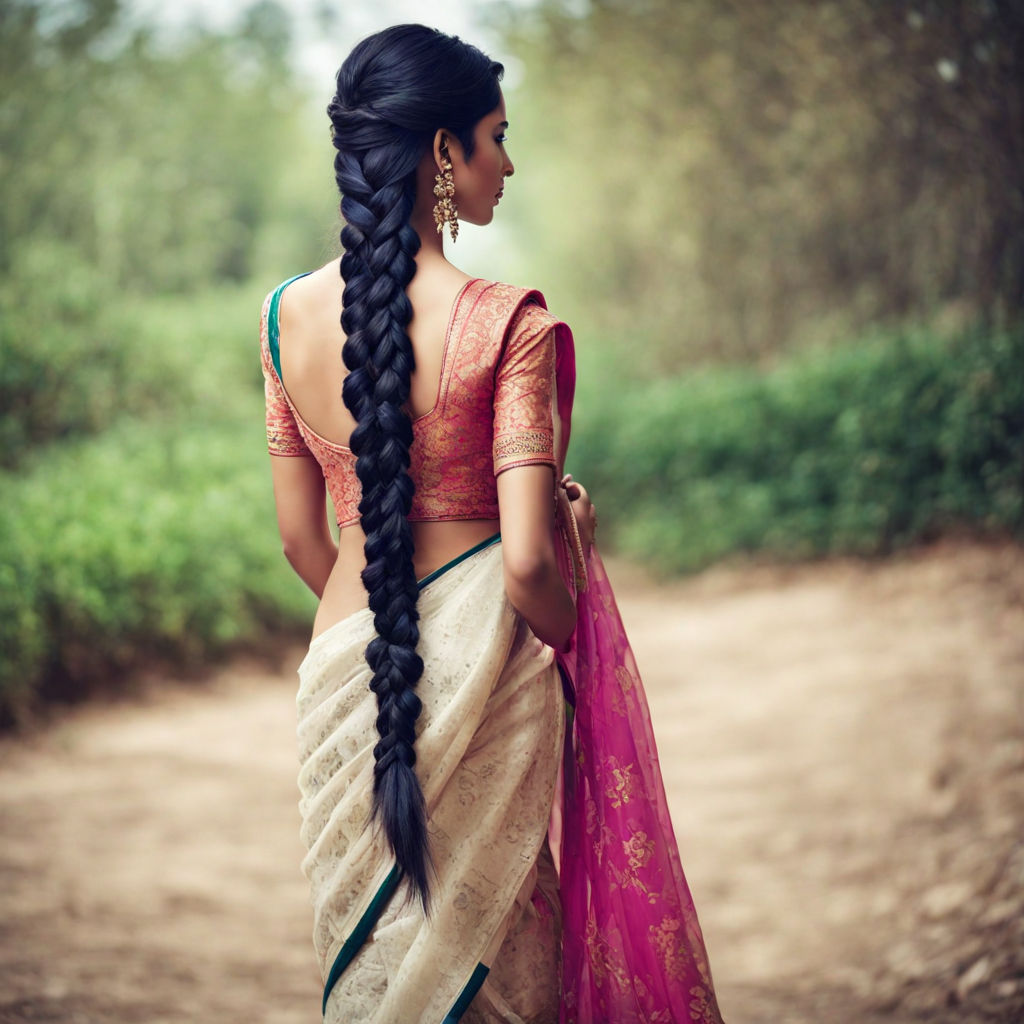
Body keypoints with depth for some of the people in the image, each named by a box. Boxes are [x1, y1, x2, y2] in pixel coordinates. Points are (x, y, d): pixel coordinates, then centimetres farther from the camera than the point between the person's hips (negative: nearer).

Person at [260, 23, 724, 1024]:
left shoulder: (287, 314, -2)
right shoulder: (507, 325, -17)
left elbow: (301, 539, 6)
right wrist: (577, 639, 1)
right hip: (480, 678, -4)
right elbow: (526, 561, -20)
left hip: (342, 677, 5)